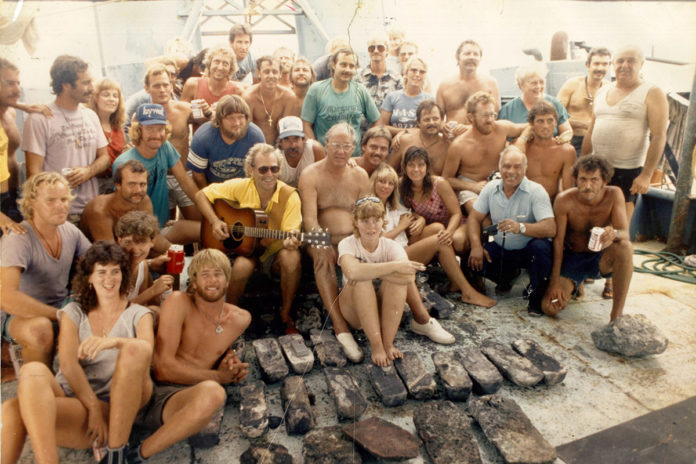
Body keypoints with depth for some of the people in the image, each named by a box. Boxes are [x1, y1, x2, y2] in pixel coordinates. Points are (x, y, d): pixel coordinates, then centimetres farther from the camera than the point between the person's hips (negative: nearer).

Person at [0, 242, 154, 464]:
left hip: (117, 404, -1)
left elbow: (146, 349, -12)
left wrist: (115, 341, -34)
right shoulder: (74, 313, 17)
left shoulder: (138, 314, 12)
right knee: (33, 371, -30)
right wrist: (93, 407, -12)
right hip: (70, 397, 1)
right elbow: (68, 364, 1)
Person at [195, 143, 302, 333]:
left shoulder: (289, 196, -12)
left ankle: (286, 314, -12)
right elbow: (201, 195, 1)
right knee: (242, 265, -34)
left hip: (273, 249, 0)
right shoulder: (240, 187, -8)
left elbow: (290, 234, -15)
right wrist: (214, 221, -14)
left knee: (291, 257, -34)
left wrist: (290, 242, -40)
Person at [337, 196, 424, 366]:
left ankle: (388, 343, -20)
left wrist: (371, 271, -32)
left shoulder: (391, 246, -10)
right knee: (362, 280, -32)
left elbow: (409, 277, -32)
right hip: (354, 312, -1)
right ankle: (376, 345, -26)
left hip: (383, 310, 2)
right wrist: (394, 266, -37)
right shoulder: (347, 244, -14)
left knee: (398, 279, -27)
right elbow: (352, 272, -40)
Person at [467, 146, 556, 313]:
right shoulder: (491, 188, -3)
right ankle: (508, 274, 15)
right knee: (473, 259, -19)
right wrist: (476, 246, -18)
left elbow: (550, 229, -27)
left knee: (540, 246, -37)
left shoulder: (536, 191, -16)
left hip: (528, 250, -4)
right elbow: (474, 218, 0)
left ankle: (536, 295, -9)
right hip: (501, 249, 4)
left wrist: (520, 227, -45)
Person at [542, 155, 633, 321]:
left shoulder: (613, 194, -13)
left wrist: (614, 233, -47)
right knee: (549, 307, -17)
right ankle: (576, 284, 21)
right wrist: (554, 281, -19)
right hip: (572, 259, 0)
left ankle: (617, 315, -23)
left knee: (625, 247, -35)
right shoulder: (564, 200, -18)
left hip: (601, 258, 0)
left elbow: (625, 234, -19)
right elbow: (557, 240, -15)